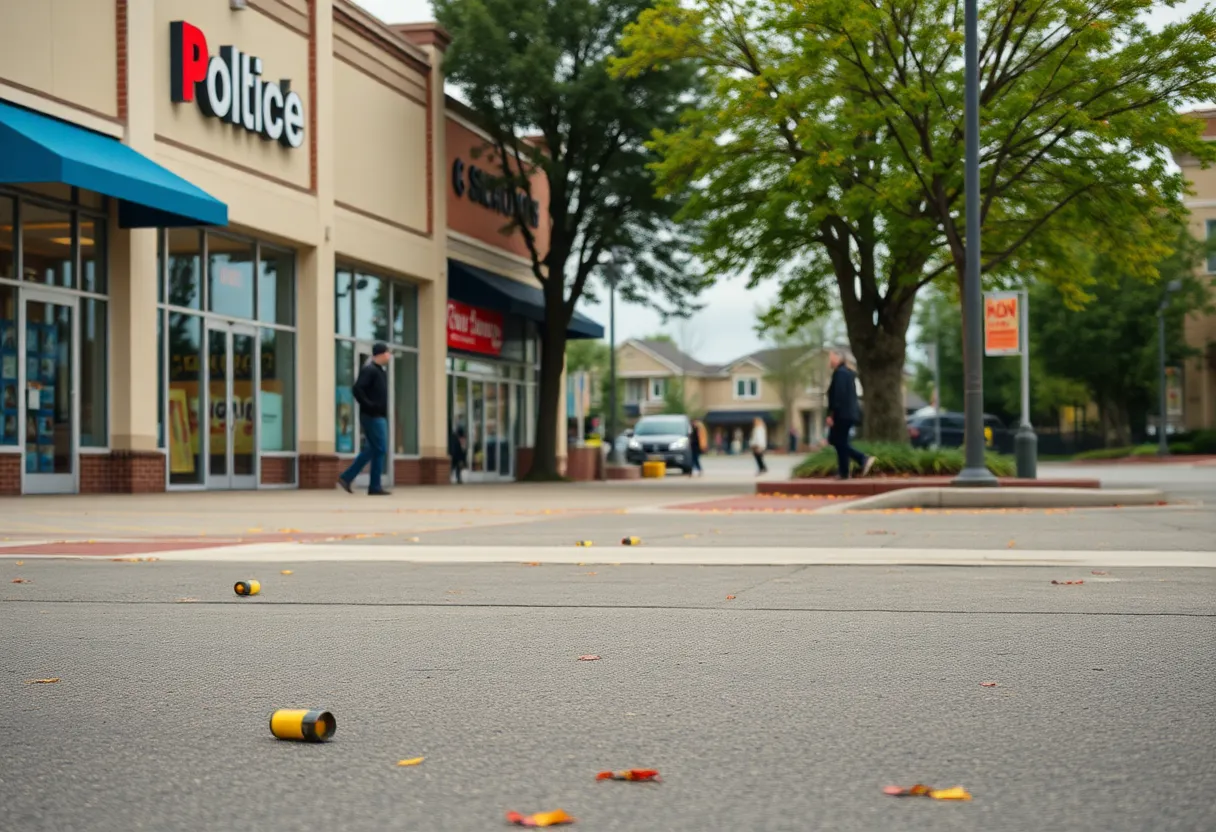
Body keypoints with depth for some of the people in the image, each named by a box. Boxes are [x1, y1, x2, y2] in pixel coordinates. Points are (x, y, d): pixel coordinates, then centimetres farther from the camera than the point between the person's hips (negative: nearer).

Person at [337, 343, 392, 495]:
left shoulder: (380, 370, 17)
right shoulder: (369, 370, -12)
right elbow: (357, 389, -23)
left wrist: (383, 409, 12)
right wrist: (369, 406, -22)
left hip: (379, 416, 10)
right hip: (372, 416, -10)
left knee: (371, 450, 11)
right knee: (379, 449, -7)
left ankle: (346, 478, 13)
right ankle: (375, 486, -2)